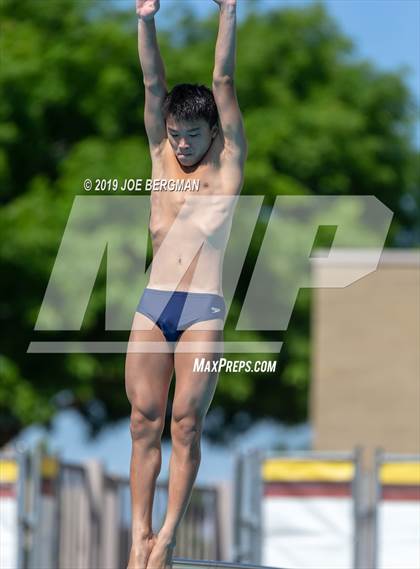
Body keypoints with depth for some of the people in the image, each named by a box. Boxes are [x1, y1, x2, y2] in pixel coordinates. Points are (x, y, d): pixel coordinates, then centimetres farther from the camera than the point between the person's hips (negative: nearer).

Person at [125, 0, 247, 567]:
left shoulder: (228, 165, 6)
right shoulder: (162, 158, 13)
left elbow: (224, 84, -1)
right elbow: (153, 84, 5)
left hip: (204, 310, -3)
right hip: (152, 305, 3)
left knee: (187, 424, -4)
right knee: (144, 421, -1)